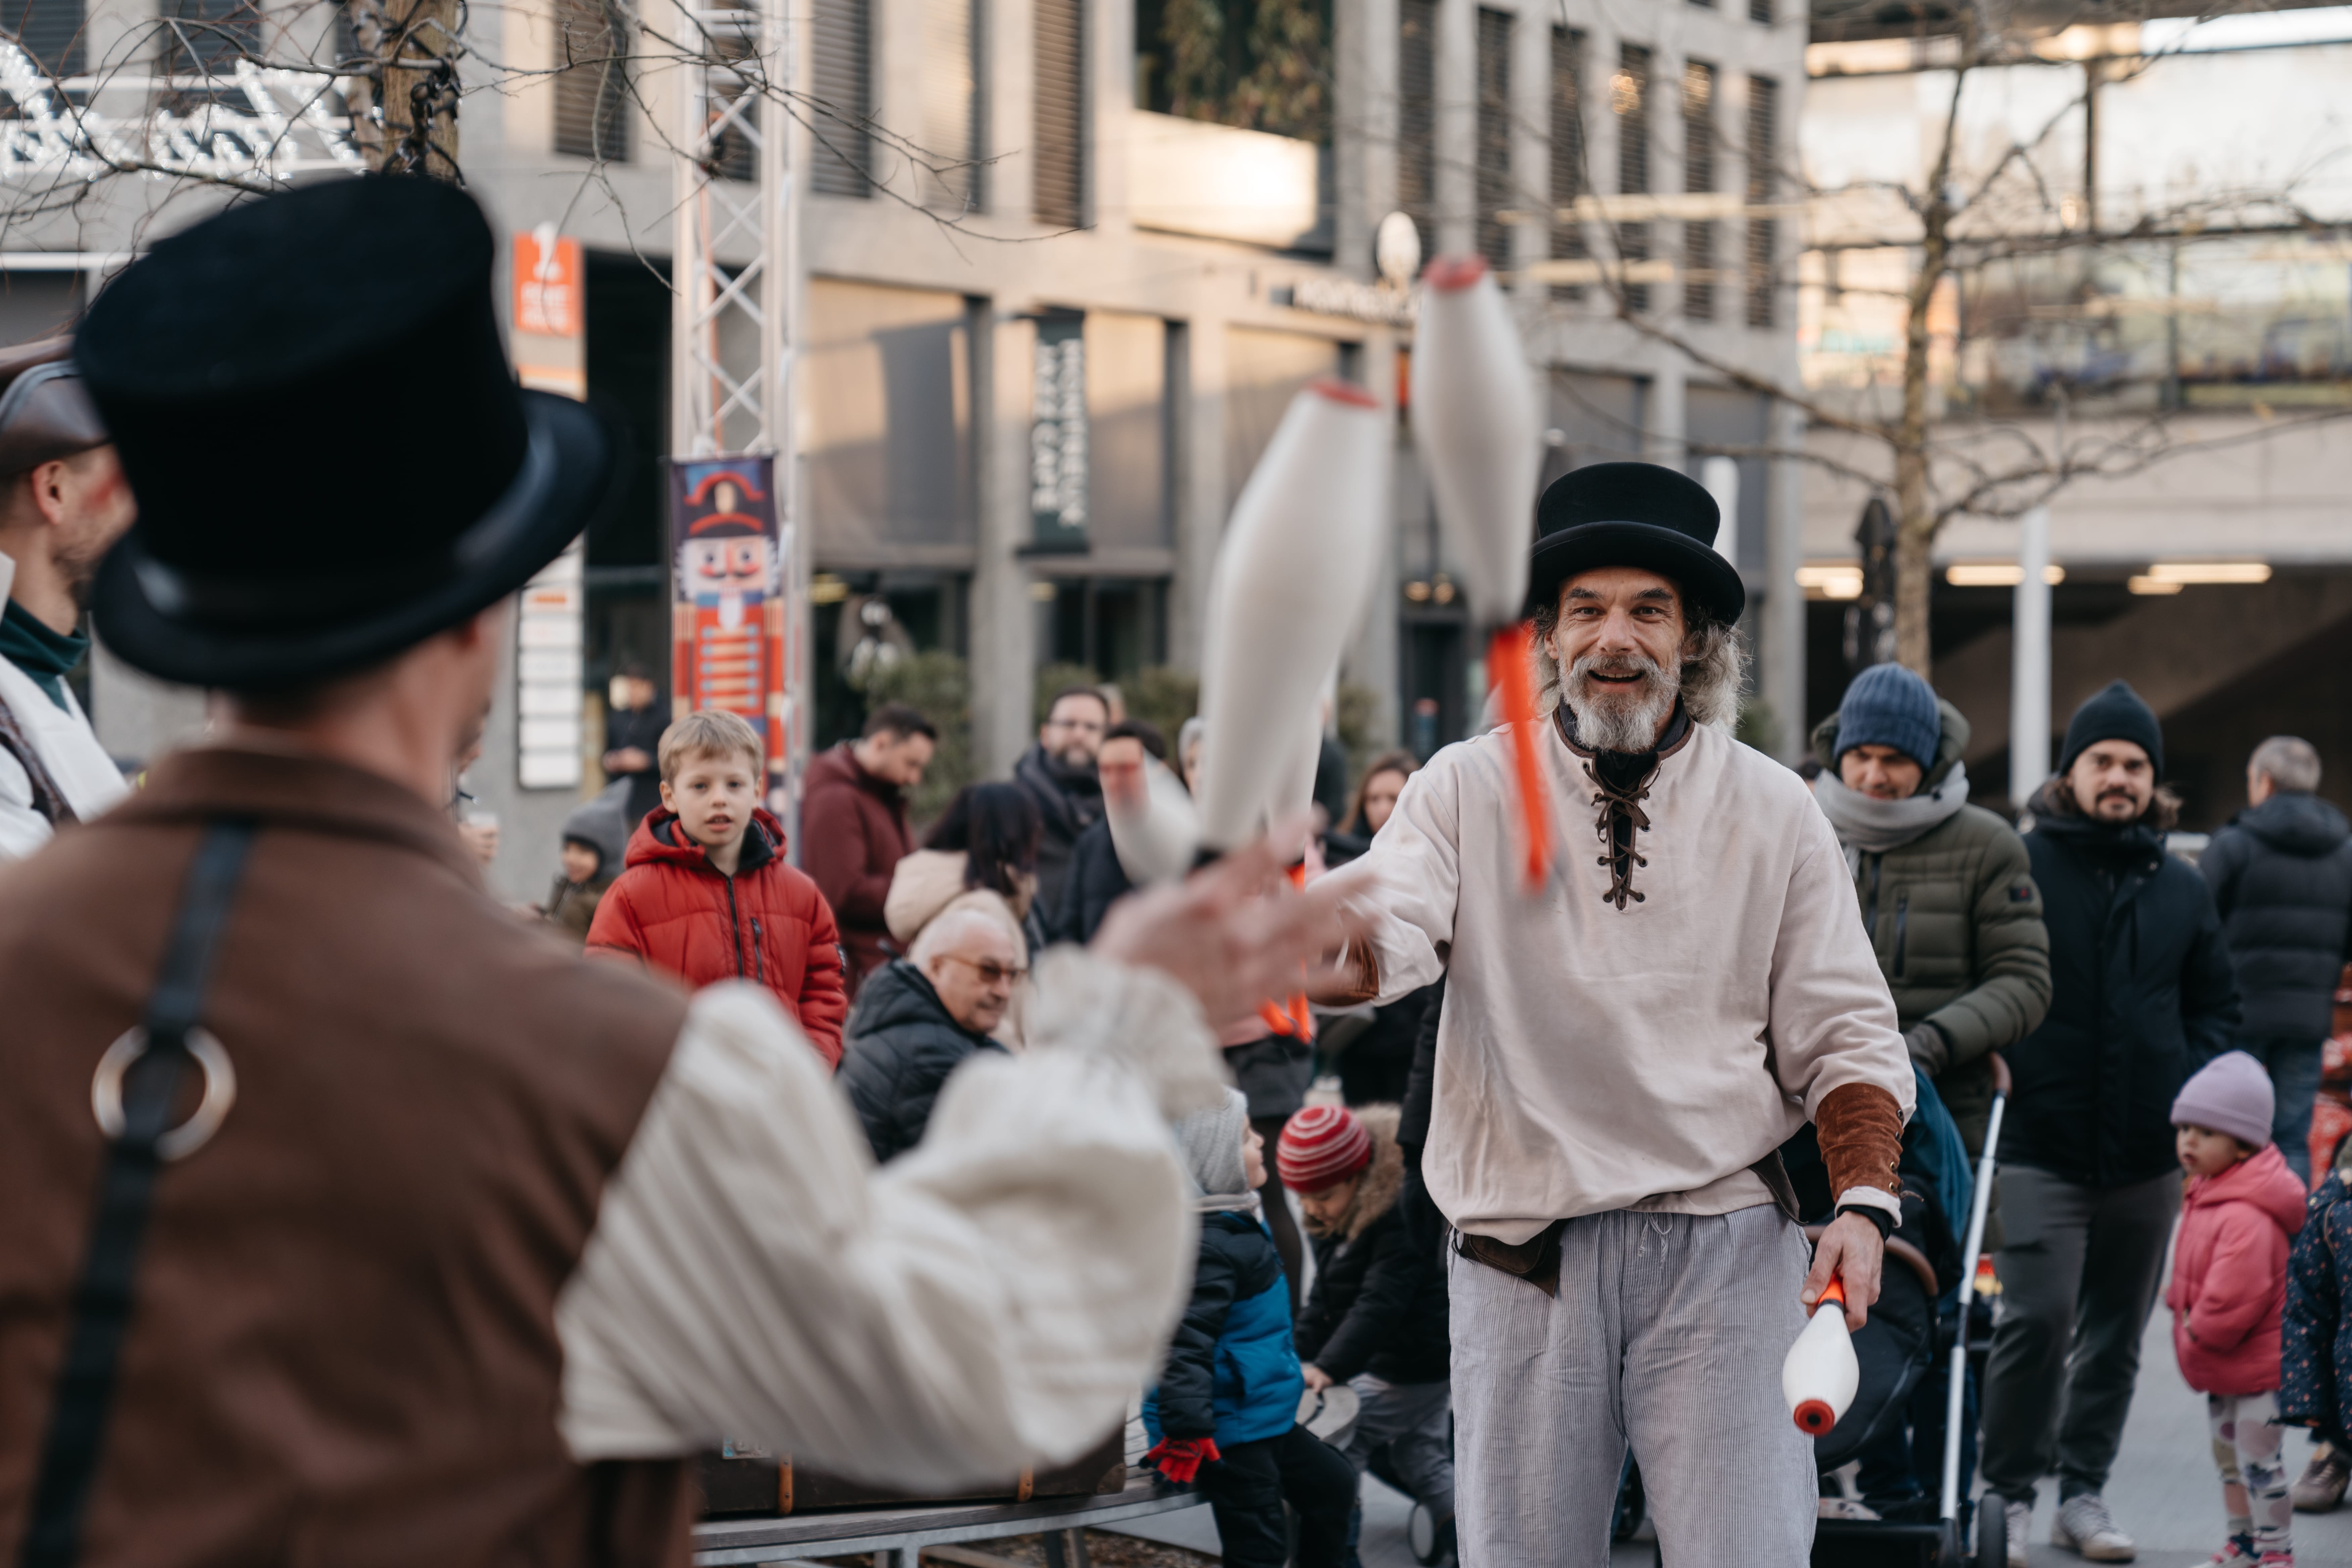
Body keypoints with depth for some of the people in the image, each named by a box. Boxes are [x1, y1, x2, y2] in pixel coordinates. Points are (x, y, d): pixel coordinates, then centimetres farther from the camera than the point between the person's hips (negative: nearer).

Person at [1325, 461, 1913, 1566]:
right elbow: (1382, 947, -14)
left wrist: (1865, 1199, -10)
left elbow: (1846, 1035, 7)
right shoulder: (1469, 791, 3)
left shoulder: (1773, 811, 6)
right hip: (1522, 1252, 0)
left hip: (1725, 1242, 0)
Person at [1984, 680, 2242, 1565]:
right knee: (2039, 1319, -13)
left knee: (2117, 1331, 10)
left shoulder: (2181, 889, 12)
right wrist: (1992, 1060, -10)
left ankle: (2084, 1491, 21)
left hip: (2149, 1153, 5)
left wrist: (2193, 1092, 5)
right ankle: (2009, 1493, 0)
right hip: (2041, 1143, -5)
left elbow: (2215, 1005, 20)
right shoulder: (2018, 866, -1)